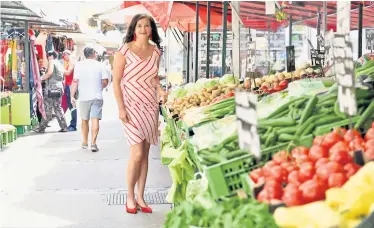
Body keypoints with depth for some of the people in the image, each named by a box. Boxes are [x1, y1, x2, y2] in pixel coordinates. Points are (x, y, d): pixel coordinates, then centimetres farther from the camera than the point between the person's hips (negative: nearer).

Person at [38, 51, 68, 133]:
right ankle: (64, 127, 7)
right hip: (59, 87, 8)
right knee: (58, 108, 13)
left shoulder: (51, 62, -2)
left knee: (47, 108, -6)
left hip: (51, 87, -8)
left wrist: (41, 78, -10)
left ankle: (42, 128, -4)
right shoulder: (60, 64, 21)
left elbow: (50, 72, -19)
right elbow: (62, 77, 21)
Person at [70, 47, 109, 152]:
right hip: (97, 96, -1)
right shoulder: (100, 65, 0)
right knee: (95, 119, -5)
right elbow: (105, 82, -1)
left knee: (85, 120, 16)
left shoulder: (79, 65, 0)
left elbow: (75, 81, -5)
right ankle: (93, 143, -16)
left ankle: (85, 142, 27)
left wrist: (72, 96, -3)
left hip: (84, 97, 1)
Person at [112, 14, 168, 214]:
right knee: (137, 153, -10)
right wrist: (121, 108, -13)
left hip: (151, 105, 5)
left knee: (145, 154, 6)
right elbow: (116, 81, -8)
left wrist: (159, 90, 0)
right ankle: (130, 197, 8)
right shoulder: (124, 51, -8)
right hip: (132, 105, -5)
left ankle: (140, 197, 15)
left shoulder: (155, 51, 7)